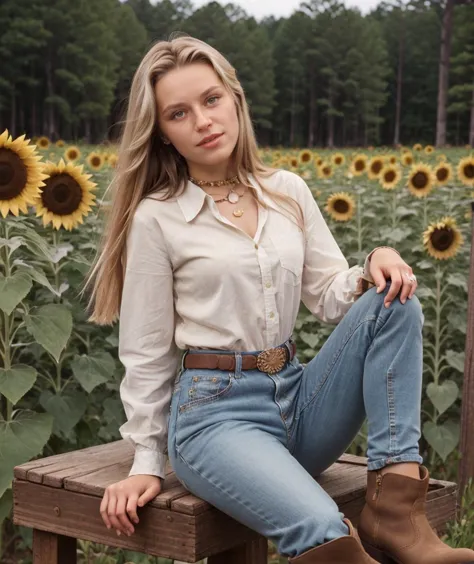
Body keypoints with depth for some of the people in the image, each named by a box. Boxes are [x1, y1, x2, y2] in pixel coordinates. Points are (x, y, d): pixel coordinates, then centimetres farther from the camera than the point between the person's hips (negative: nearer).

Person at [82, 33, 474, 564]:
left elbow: (330, 296, 8)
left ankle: (395, 508, -22)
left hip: (298, 398, 6)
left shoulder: (289, 191, 9)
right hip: (215, 411, -6)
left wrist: (376, 262, -13)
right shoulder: (156, 218, -3)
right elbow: (146, 355, 1)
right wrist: (147, 462, 1)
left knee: (393, 303, -20)